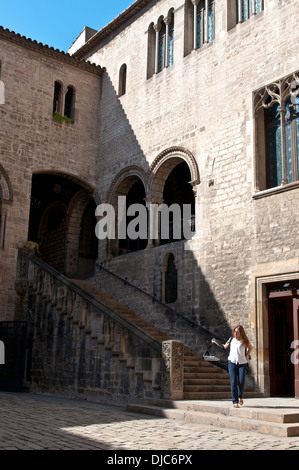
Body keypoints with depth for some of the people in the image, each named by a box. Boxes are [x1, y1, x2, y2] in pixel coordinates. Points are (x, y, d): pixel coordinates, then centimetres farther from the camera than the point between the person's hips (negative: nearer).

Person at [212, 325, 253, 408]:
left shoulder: (244, 341, 1)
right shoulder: (231, 339, 4)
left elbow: (250, 347, 18)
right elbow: (225, 347, 15)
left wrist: (246, 356, 7)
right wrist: (216, 342, 3)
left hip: (242, 363, -1)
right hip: (232, 362, 1)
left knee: (241, 382, -5)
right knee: (233, 382, -6)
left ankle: (240, 396, 24)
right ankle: (235, 401, 1)